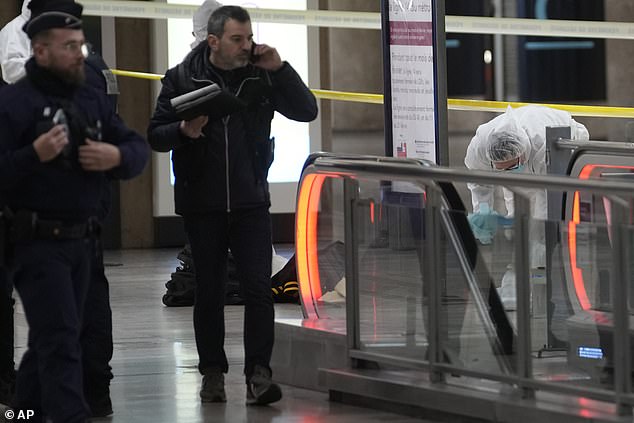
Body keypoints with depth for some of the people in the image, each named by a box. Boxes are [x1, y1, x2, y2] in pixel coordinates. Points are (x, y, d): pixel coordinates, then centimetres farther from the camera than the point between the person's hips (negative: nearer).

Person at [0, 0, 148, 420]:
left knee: (49, 340, 16)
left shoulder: (92, 99, 10)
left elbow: (139, 148, 10)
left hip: (81, 240, 7)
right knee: (61, 341, -12)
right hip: (37, 240, -7)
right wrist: (35, 154, -31)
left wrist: (118, 156, -11)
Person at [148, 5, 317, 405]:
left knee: (259, 288, -8)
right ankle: (213, 372, 17)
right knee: (209, 292, 7)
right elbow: (156, 135, 0)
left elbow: (307, 111, 0)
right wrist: (184, 130, -21)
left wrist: (280, 69, -11)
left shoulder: (262, 76, 3)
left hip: (251, 202, 1)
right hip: (203, 204, 0)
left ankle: (259, 373, -8)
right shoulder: (182, 78, -1)